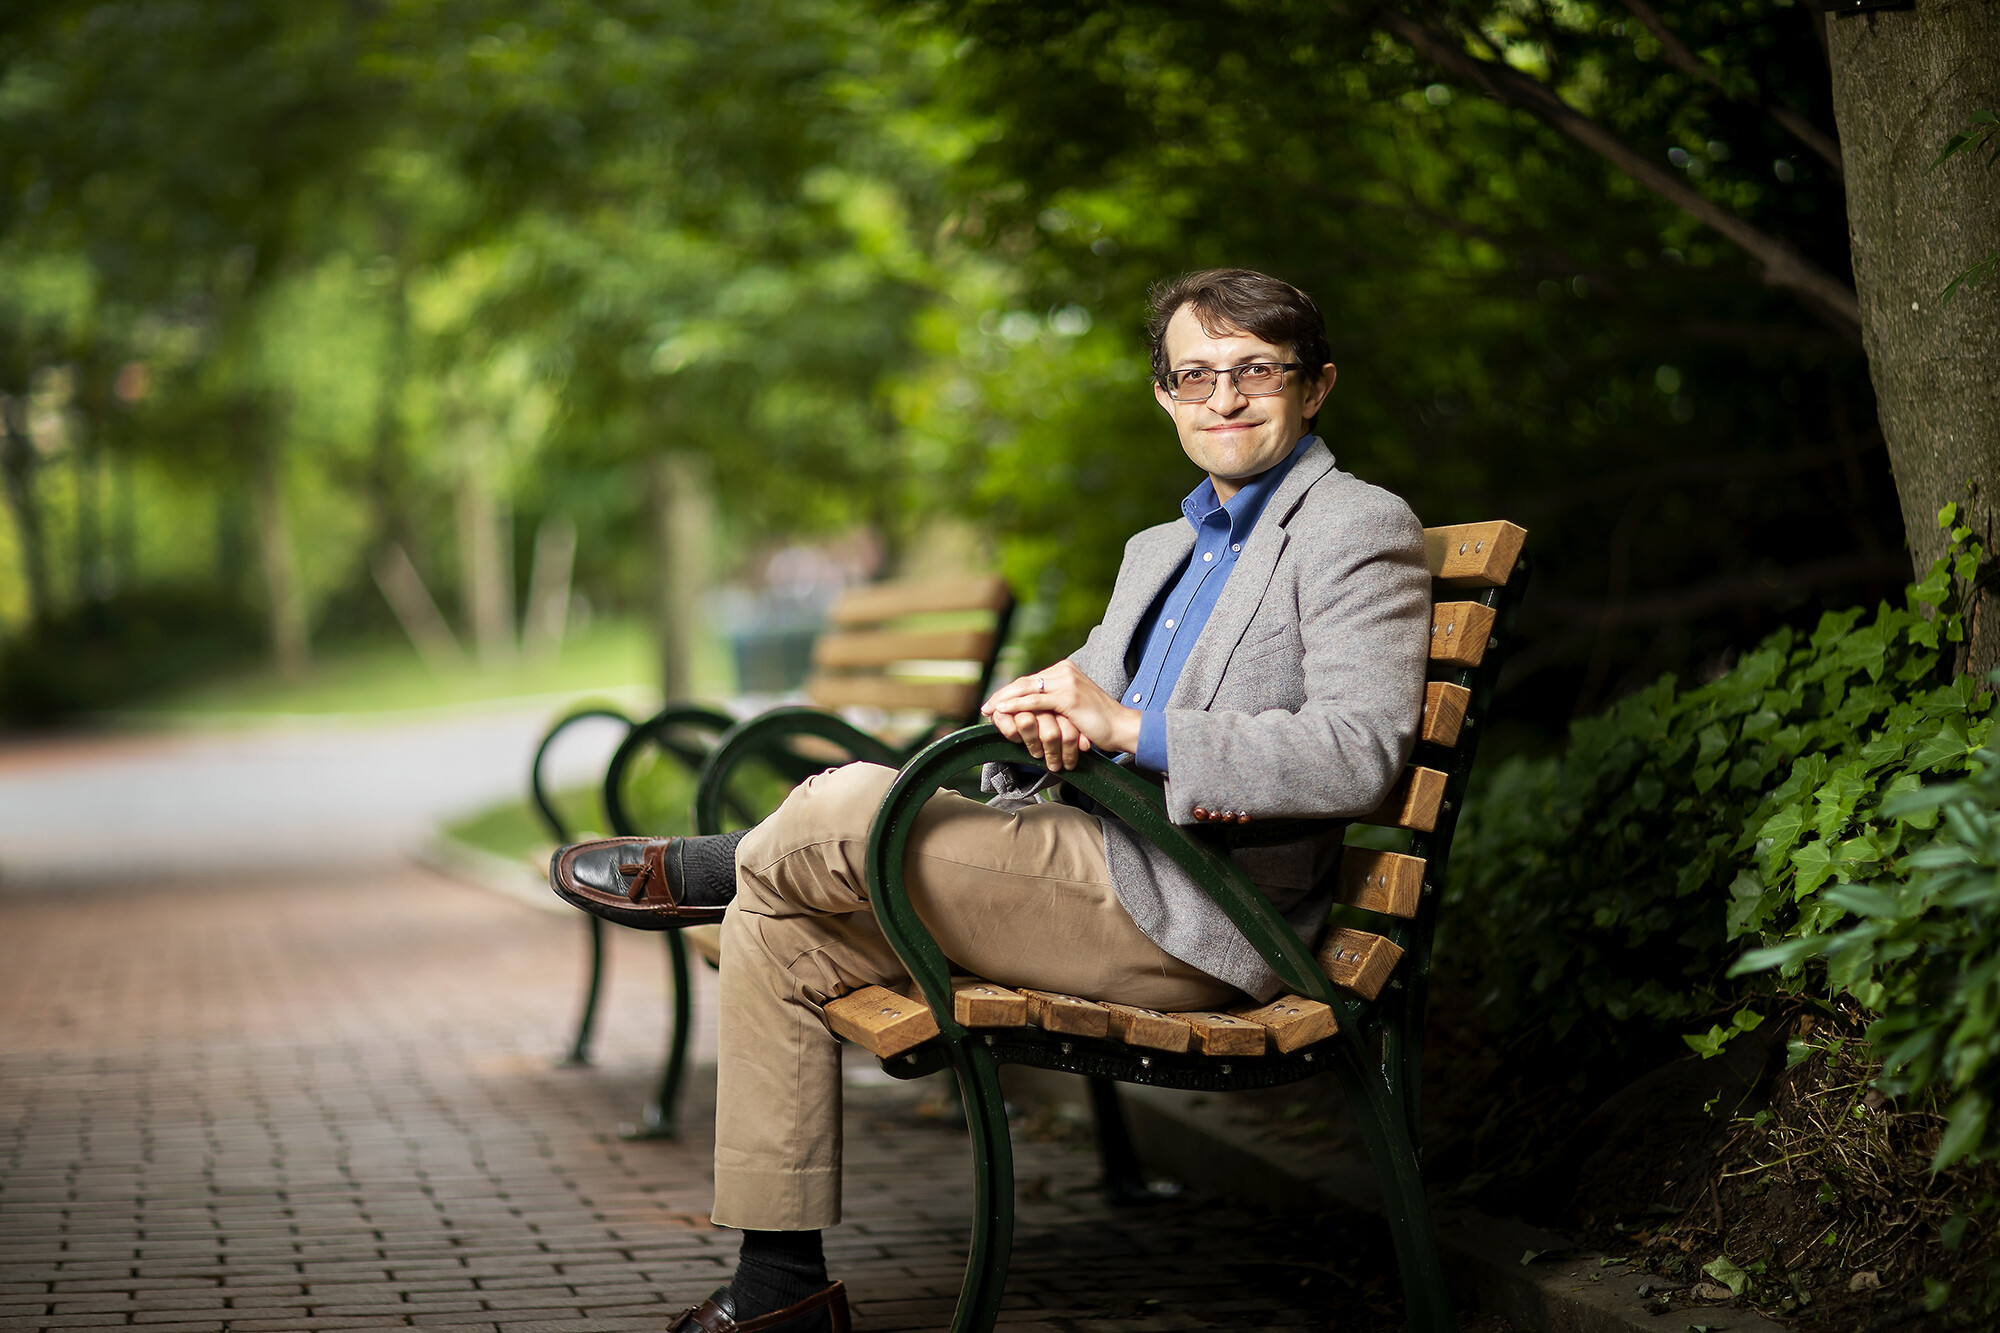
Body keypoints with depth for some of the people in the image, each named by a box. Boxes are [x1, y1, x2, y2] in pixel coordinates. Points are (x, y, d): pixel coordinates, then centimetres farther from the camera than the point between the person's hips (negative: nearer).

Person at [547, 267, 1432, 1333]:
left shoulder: (1360, 532, -6)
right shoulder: (1164, 549, 24)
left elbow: (1358, 754, -20)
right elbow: (1090, 688, 20)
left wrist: (1129, 728, -22)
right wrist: (1041, 717, -7)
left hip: (1193, 923, -9)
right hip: (1108, 882, 9)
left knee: (853, 807, -22)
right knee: (775, 929, 3)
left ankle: (699, 872, 12)